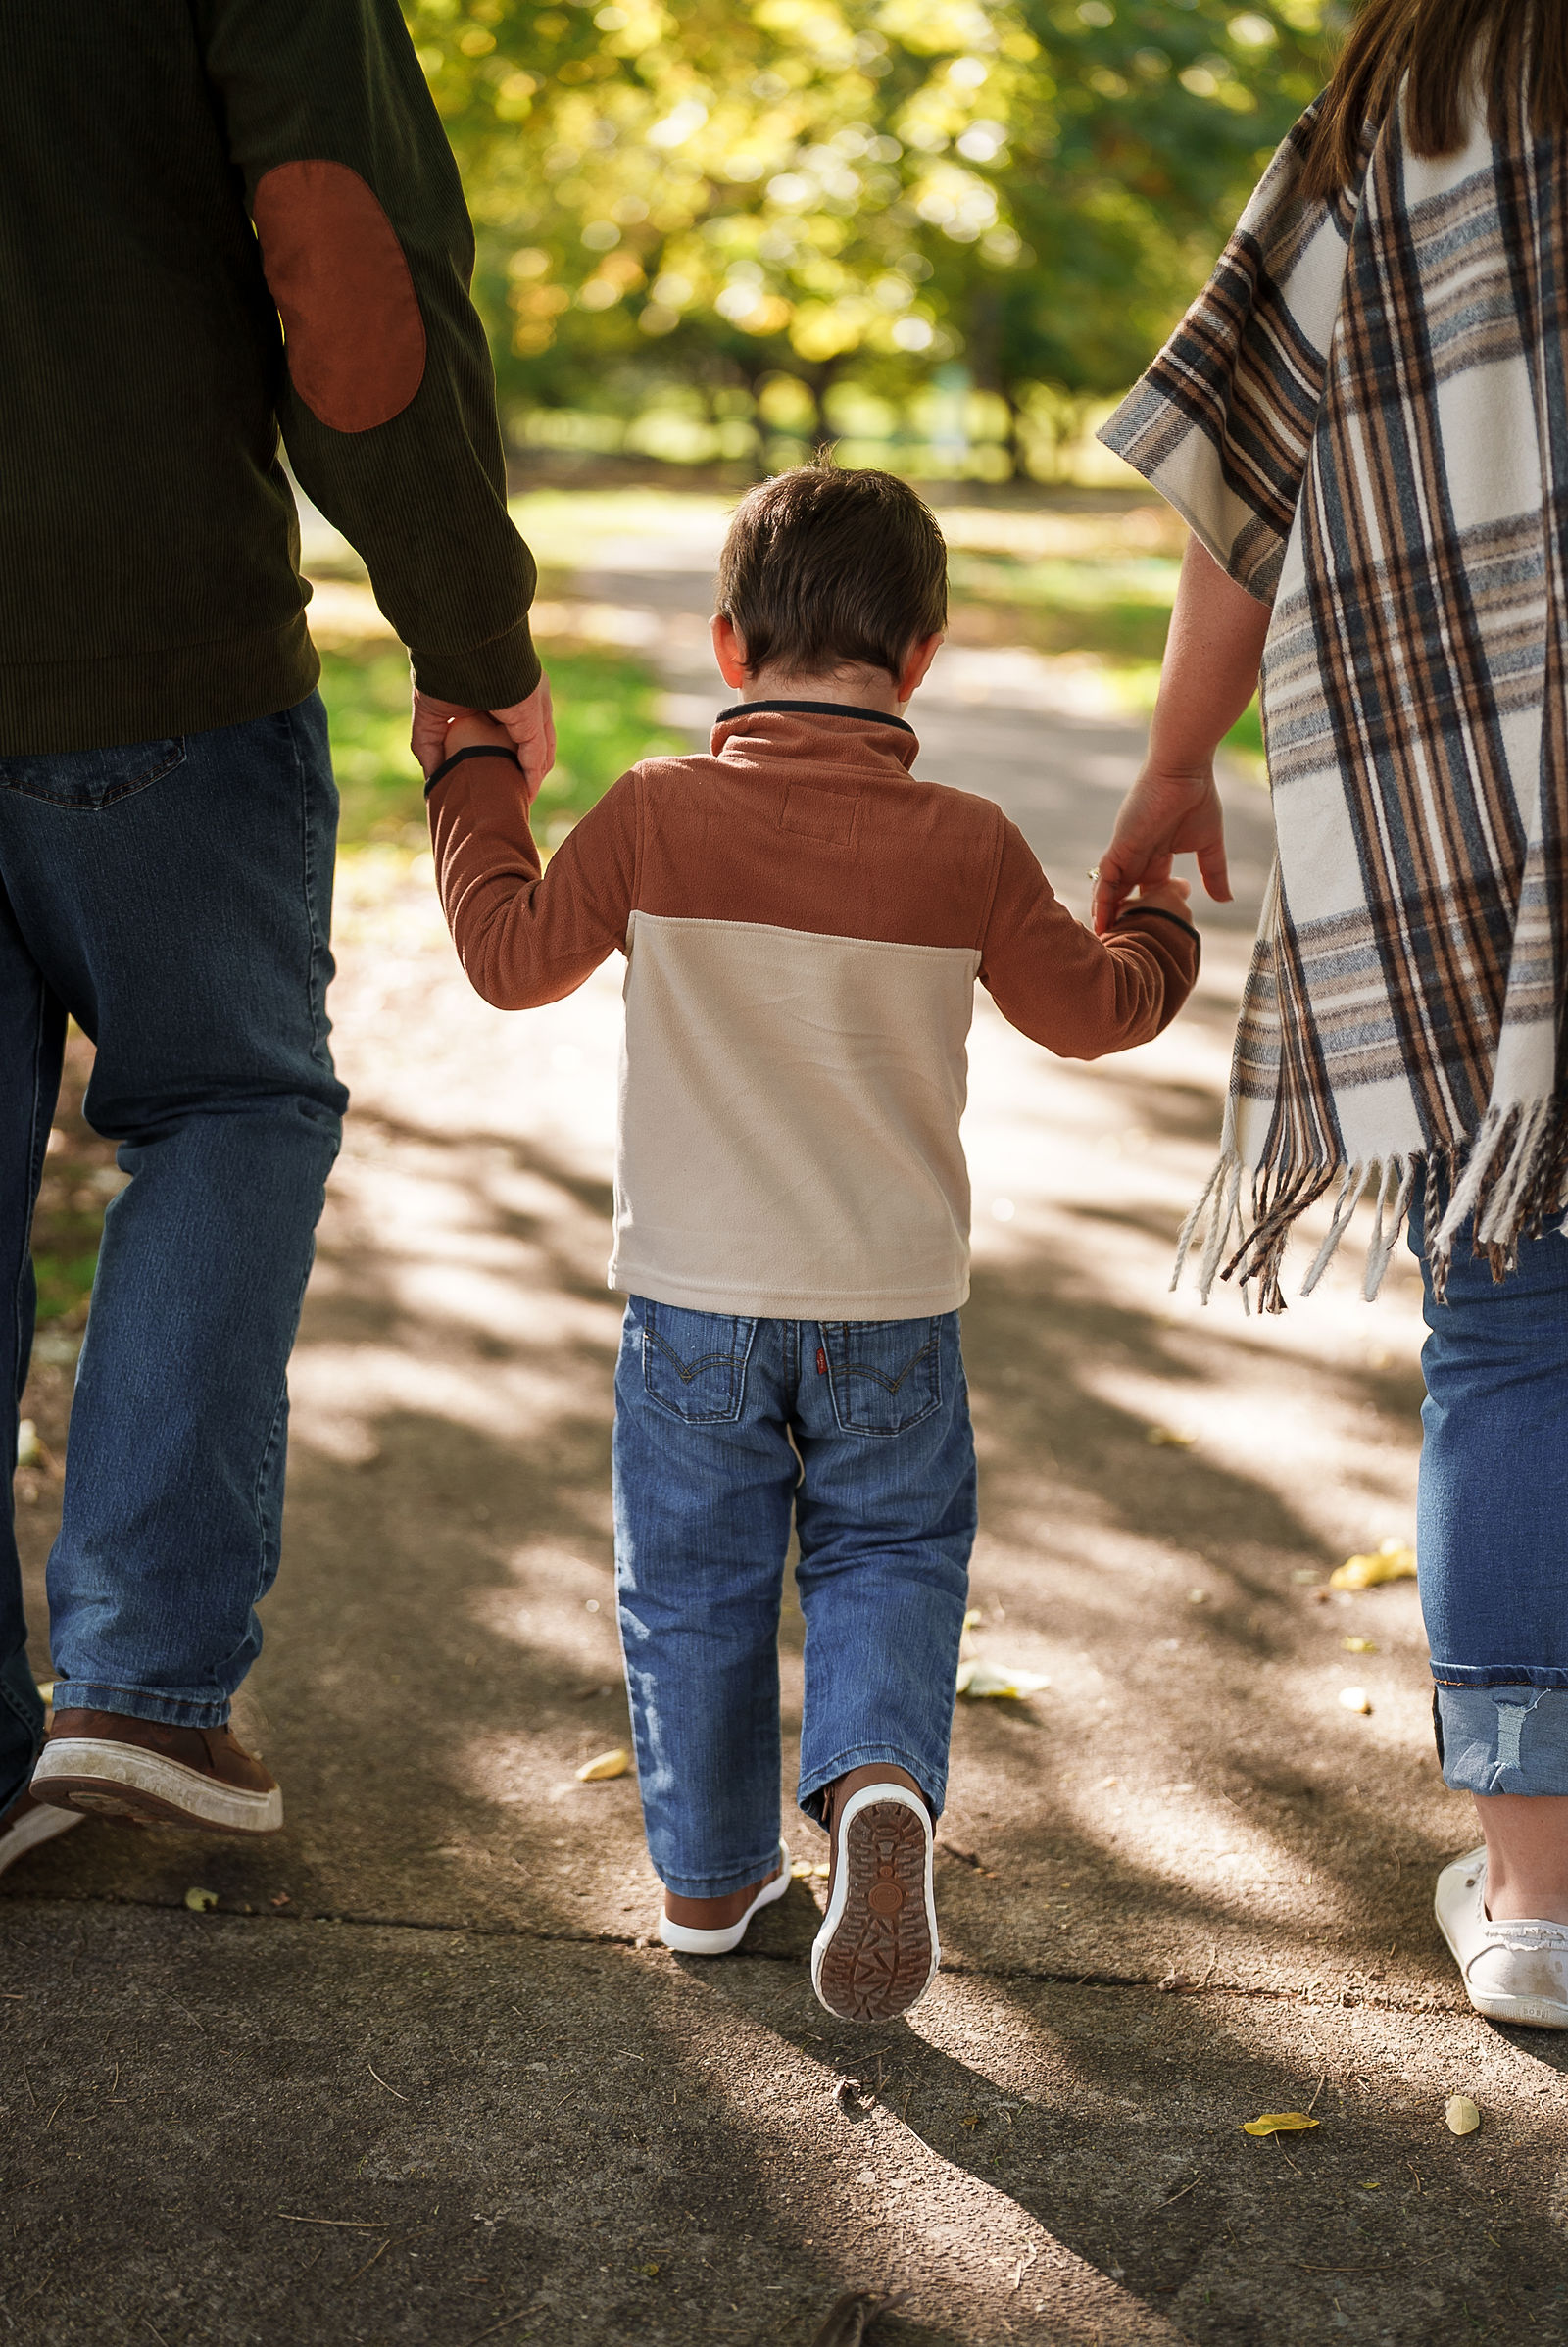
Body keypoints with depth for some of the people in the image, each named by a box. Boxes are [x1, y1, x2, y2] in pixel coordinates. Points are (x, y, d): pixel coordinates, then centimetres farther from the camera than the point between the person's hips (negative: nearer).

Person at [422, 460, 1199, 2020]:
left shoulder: (657, 817, -10)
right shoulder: (966, 850, -7)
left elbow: (516, 957, 1)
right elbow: (1091, 1010, 6)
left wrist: (475, 783, 14)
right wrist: (1160, 931, 28)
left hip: (695, 1300, 0)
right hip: (895, 1306, 0)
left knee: (693, 1583, 15)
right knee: (890, 1557, 17)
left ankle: (708, 1872, 25)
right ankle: (877, 1777, -10)